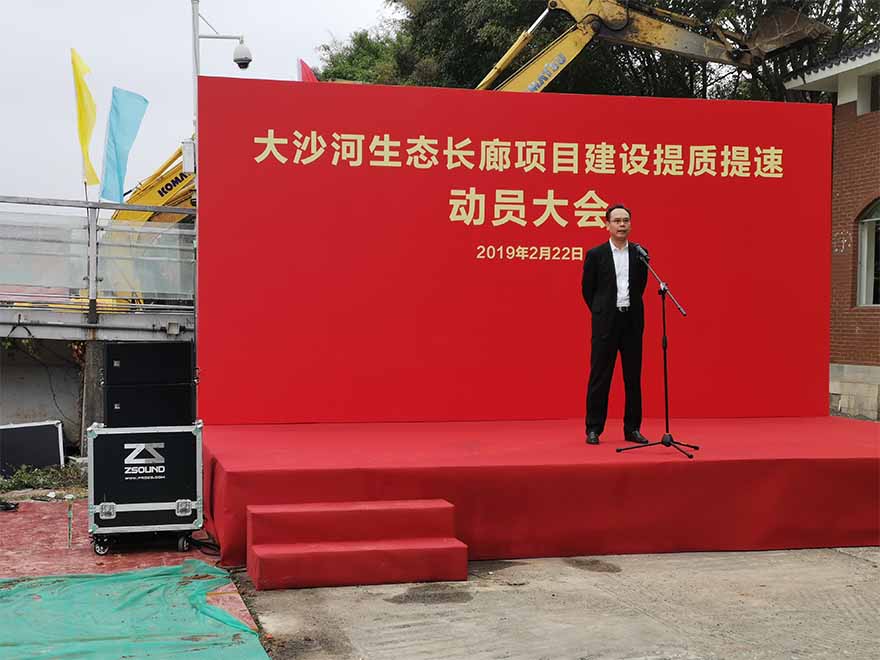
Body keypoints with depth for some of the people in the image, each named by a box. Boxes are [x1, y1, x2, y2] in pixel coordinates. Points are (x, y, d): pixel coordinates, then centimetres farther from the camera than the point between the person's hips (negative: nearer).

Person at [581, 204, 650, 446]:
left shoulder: (640, 254, 6)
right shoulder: (595, 255, -1)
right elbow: (587, 289, 6)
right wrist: (601, 312, 9)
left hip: (633, 321, 3)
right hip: (606, 323, -3)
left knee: (633, 377, 6)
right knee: (600, 377, 0)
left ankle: (632, 428, 13)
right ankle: (594, 429, 6)